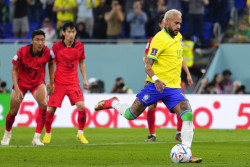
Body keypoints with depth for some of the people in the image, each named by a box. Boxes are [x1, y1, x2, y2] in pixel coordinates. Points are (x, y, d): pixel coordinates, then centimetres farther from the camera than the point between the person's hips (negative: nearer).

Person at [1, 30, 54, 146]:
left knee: (43, 104, -25)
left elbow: (51, 63, 6)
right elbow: (14, 70, -11)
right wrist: (17, 89, -19)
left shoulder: (47, 52, -18)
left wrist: (51, 83, 8)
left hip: (38, 82, 1)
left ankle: (37, 138, -21)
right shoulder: (22, 52, -24)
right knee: (13, 111, 2)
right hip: (21, 82, -1)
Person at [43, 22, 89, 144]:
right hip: (58, 83, -1)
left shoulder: (80, 46, 2)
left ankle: (80, 134, 0)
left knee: (81, 106, -15)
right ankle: (48, 133, 17)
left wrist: (84, 79, 11)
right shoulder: (56, 47, -5)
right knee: (51, 109, -5)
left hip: (73, 82, 2)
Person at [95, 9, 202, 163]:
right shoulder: (159, 39, -13)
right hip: (157, 86, -6)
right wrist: (156, 80, -32)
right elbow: (148, 66, -16)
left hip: (174, 87, 6)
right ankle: (113, 103, 32)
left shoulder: (178, 37, 12)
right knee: (130, 115, 0)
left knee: (188, 116, -14)